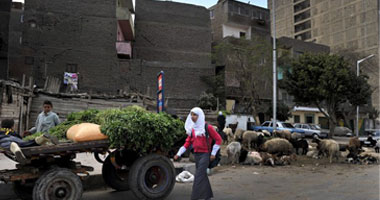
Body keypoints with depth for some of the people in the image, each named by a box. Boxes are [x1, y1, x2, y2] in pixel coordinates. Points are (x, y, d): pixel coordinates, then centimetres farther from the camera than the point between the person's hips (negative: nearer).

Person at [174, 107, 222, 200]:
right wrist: (179, 154, 3)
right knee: (203, 176, 15)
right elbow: (188, 142, 11)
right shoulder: (192, 128, 9)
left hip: (205, 154, -6)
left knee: (199, 176, -13)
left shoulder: (207, 127, -9)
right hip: (196, 154, 6)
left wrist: (213, 153, -7)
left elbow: (218, 139, -5)